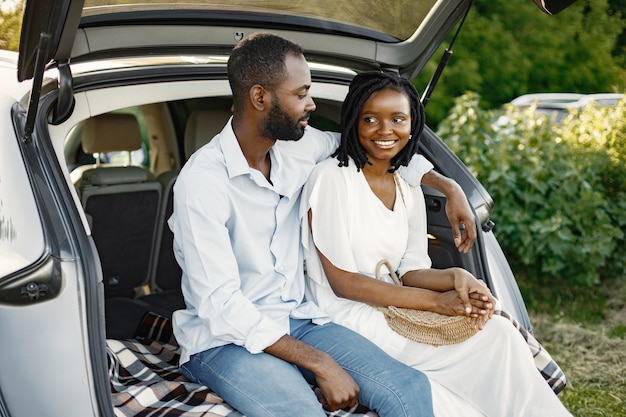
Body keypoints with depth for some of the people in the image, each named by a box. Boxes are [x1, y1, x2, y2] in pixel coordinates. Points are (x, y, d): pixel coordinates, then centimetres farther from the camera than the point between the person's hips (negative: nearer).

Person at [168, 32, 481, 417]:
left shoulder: (300, 147, 3)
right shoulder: (202, 181, -17)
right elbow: (220, 306, -22)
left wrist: (448, 186, 14)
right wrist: (320, 364, -23)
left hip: (295, 320, 6)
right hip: (226, 339, -6)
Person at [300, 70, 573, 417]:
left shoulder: (409, 192, 12)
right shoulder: (332, 178, -10)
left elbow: (410, 272, 9)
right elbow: (343, 282, -14)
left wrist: (454, 277, -14)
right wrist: (436, 301, -16)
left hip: (392, 311, 7)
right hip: (344, 320, -6)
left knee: (500, 330, -15)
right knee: (497, 337, -18)